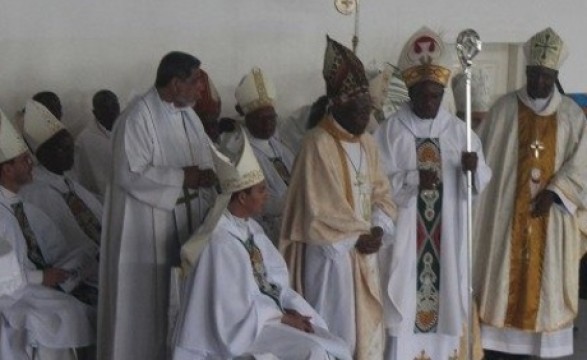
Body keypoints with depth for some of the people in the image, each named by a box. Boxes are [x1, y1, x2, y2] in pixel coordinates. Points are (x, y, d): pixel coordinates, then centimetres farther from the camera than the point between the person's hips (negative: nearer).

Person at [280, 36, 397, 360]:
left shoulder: (367, 144, 9)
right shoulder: (318, 144, -15)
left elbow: (381, 193, 12)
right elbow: (319, 210, -18)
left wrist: (378, 230, -6)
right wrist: (357, 237, -14)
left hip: (363, 252, 8)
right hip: (330, 254, -7)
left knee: (365, 325, 11)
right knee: (334, 330, -2)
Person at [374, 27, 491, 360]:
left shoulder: (458, 129, 5)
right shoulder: (390, 130, -2)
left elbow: (483, 179, 3)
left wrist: (473, 168, -20)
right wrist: (413, 179, -21)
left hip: (447, 233, 3)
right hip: (405, 231, -2)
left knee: (445, 293, 6)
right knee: (405, 296, -3)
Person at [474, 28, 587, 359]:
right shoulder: (504, 108, 0)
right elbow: (484, 157, 0)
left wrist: (553, 192, -12)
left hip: (550, 214, 1)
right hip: (506, 212, -1)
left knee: (541, 280, 4)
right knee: (501, 278, 0)